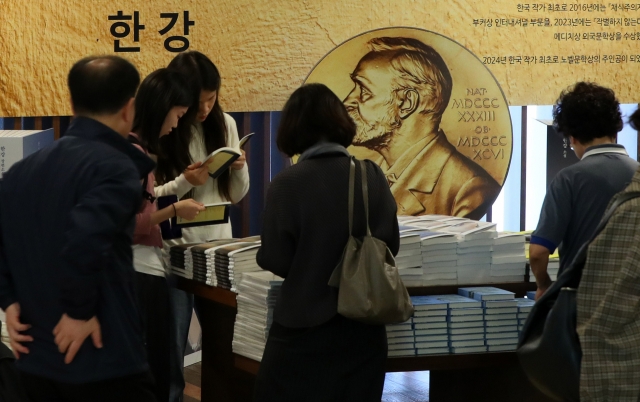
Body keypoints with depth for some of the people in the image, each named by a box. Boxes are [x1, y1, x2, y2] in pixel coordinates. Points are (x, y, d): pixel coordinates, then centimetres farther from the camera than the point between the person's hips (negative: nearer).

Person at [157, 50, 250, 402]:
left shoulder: (225, 124, 5)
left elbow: (236, 195, 11)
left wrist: (239, 169, -8)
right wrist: (184, 183, -23)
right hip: (172, 250, -4)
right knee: (171, 349, 2)